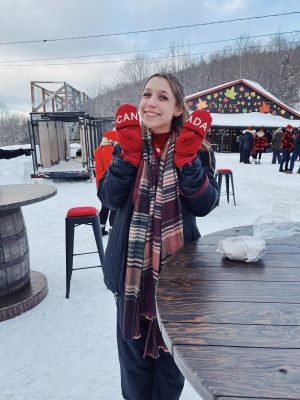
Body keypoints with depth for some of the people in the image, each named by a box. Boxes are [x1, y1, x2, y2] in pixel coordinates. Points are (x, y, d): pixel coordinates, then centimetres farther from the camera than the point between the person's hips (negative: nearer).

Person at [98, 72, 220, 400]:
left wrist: (187, 158, -23)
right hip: (132, 263, 1)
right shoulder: (127, 144, 1)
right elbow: (110, 198, -11)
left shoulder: (195, 147, -3)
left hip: (176, 263, -1)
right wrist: (129, 153, -21)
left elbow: (204, 205, -13)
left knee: (171, 344, 17)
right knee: (133, 339, 19)